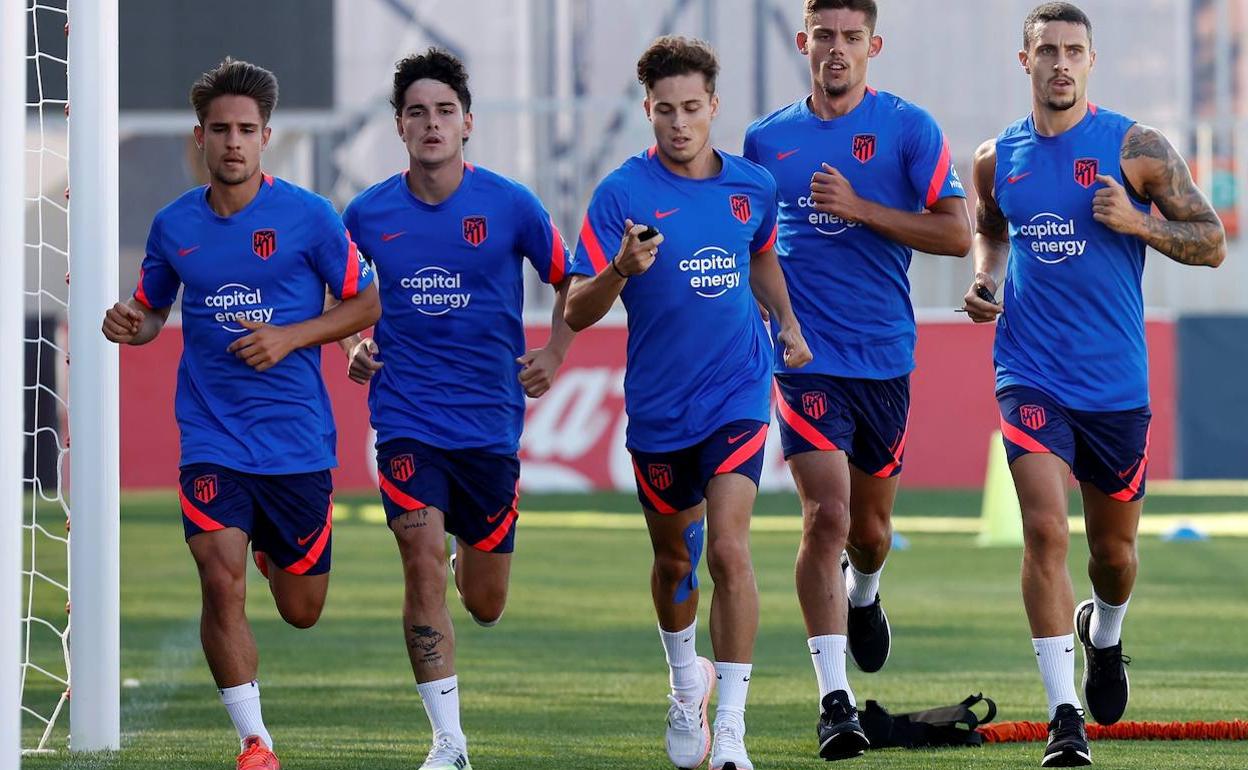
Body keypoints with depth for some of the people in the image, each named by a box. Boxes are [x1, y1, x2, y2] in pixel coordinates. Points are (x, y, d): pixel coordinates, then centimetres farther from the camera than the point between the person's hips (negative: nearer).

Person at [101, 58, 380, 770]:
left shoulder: (309, 216, -6)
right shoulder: (173, 225, 3)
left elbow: (366, 304, 0)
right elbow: (152, 311, 17)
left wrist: (288, 337, -14)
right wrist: (130, 325, -7)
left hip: (298, 438, -1)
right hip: (211, 437, 1)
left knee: (301, 610, 9)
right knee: (222, 583, -17)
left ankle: (275, 550, 46)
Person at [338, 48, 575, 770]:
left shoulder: (509, 205, -5)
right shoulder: (368, 214, 0)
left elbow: (572, 280, 8)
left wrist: (555, 356, -3)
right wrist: (355, 345, -1)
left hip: (492, 418, 0)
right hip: (407, 418, 0)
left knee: (485, 604, 8)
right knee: (422, 562, -17)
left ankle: (472, 556, 47)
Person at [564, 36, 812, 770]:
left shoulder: (752, 186, 1)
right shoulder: (623, 192, -10)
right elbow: (578, 311, -14)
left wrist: (788, 324, 9)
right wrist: (621, 270, -32)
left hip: (737, 397, 0)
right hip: (658, 407, 0)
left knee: (729, 548, -17)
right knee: (675, 557, 16)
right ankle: (687, 680, 46)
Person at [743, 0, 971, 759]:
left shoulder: (909, 128, -1)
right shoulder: (767, 139, 7)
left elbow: (957, 233, -9)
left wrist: (860, 209, -17)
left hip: (887, 356, 0)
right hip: (807, 357, 0)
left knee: (870, 526, 14)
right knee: (826, 518, -15)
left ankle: (863, 593, 52)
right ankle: (835, 699, -14)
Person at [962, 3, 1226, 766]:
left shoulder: (1136, 148, -4)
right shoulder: (998, 158, 5)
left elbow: (1213, 242, -3)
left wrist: (1137, 222, -18)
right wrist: (985, 281, 5)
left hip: (1116, 380, 0)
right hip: (1031, 375, 0)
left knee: (1114, 549, 13)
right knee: (1045, 530, -17)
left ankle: (1104, 636, 49)